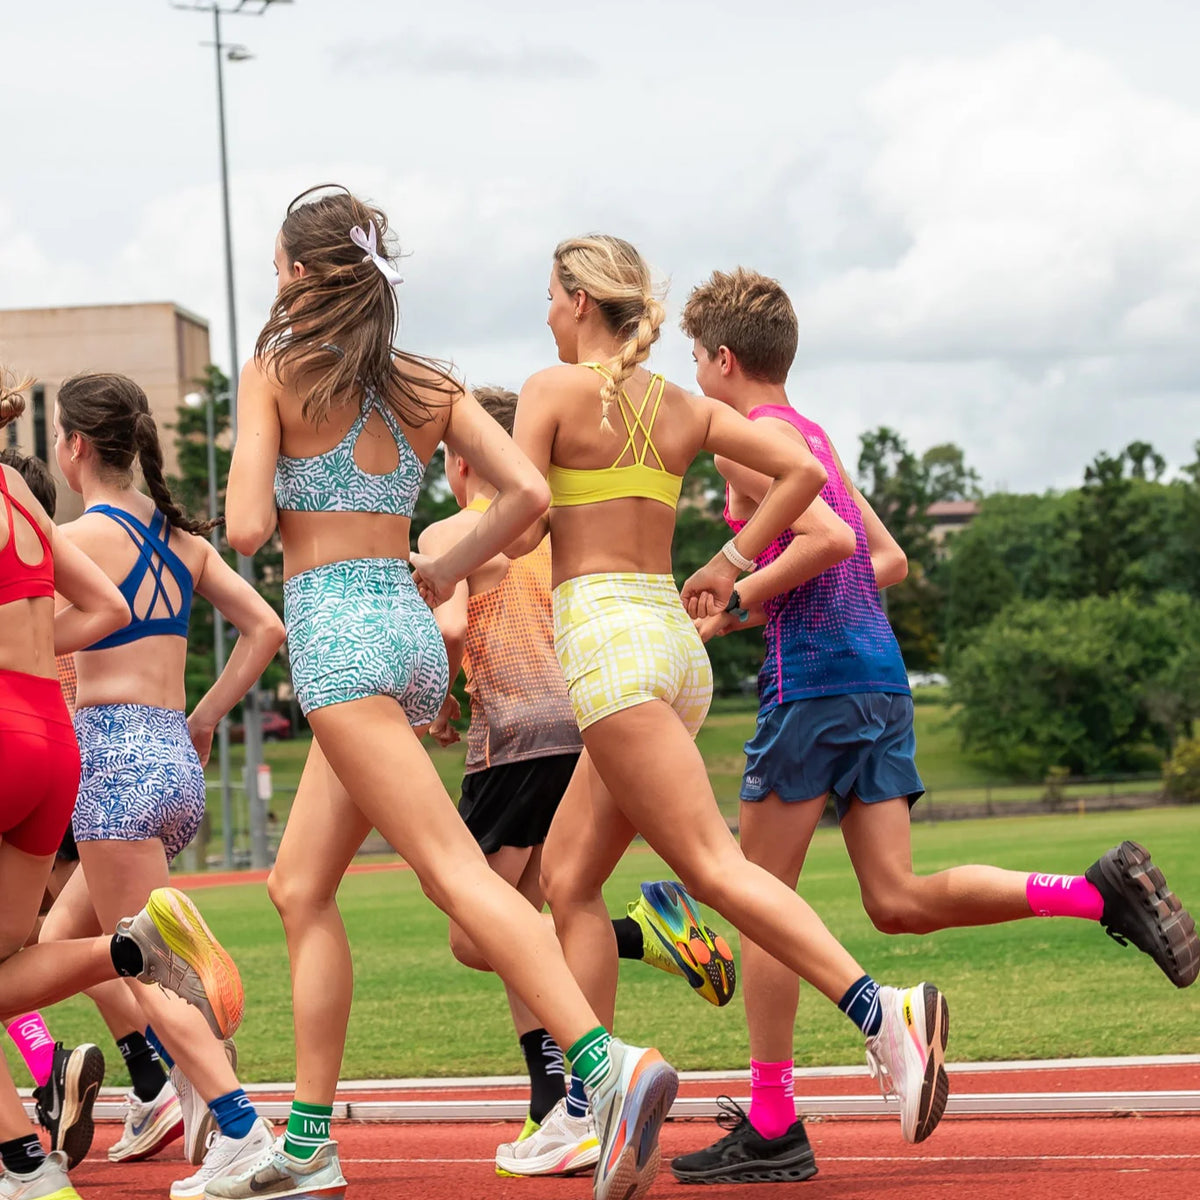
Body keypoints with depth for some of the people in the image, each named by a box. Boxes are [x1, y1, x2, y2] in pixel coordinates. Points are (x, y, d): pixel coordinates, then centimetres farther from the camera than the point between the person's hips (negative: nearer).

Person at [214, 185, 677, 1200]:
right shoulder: (427, 385, 12)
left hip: (336, 633, -7)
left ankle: (607, 1063, -33)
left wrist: (281, 505, 12)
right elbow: (527, 493, 3)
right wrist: (440, 581, 14)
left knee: (455, 871, -17)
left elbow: (247, 527, -11)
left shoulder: (276, 372, -3)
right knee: (301, 887, 16)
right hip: (409, 630, 7)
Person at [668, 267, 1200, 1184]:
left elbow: (830, 539, -19)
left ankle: (771, 1127, 1)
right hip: (880, 673, 8)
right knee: (900, 900, 2)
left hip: (816, 679, -8)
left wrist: (735, 604, -9)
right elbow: (890, 560, 26)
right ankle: (1103, 892, -12)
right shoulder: (811, 436, 23)